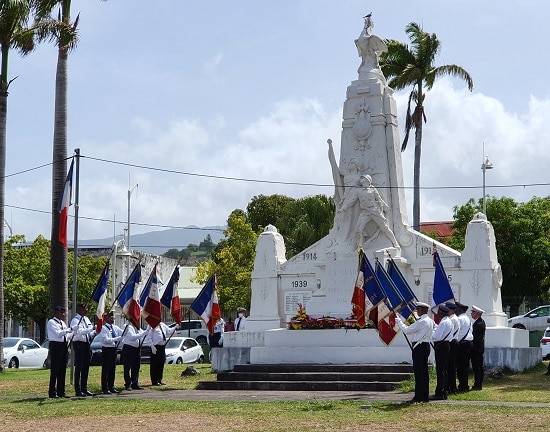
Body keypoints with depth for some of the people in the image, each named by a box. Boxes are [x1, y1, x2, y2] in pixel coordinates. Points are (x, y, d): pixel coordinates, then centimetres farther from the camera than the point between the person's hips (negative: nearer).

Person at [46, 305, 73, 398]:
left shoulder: (62, 323, 18)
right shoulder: (51, 322, -7)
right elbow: (58, 333, -18)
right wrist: (69, 329, -17)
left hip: (63, 346, 8)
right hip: (56, 346, -8)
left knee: (62, 370, 9)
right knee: (55, 370, -6)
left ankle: (61, 392, 14)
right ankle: (52, 393, -2)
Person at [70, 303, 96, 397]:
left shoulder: (86, 319, 17)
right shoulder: (75, 320, -10)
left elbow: (90, 332, 19)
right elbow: (80, 331, -25)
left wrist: (94, 332, -1)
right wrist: (91, 329, -31)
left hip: (86, 344, 8)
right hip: (79, 344, -8)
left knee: (86, 367, 10)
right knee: (79, 367, -6)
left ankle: (84, 389, 17)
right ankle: (78, 390, -3)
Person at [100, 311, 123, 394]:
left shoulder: (115, 327, 11)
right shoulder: (104, 328, -10)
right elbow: (106, 340, -20)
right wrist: (117, 338, -24)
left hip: (114, 349, 7)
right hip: (106, 349, -7)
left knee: (113, 369, 10)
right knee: (106, 369, -3)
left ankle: (111, 387, 17)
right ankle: (105, 388, 0)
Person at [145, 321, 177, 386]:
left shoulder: (163, 325, 14)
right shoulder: (151, 326, -8)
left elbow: (169, 331, 24)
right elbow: (148, 337, -11)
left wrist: (175, 327, 10)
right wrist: (152, 346, -17)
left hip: (162, 346, 7)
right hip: (155, 347, -7)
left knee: (161, 363, 11)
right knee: (154, 364, -2)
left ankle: (159, 380, 21)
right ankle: (154, 381, 3)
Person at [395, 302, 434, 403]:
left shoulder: (421, 321, -16)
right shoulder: (430, 321, 12)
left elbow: (406, 331, -12)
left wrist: (399, 321, 1)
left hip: (419, 347, -9)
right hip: (426, 346, 9)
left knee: (418, 372, -6)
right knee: (424, 371, 12)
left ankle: (419, 396, -6)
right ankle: (425, 395, 15)